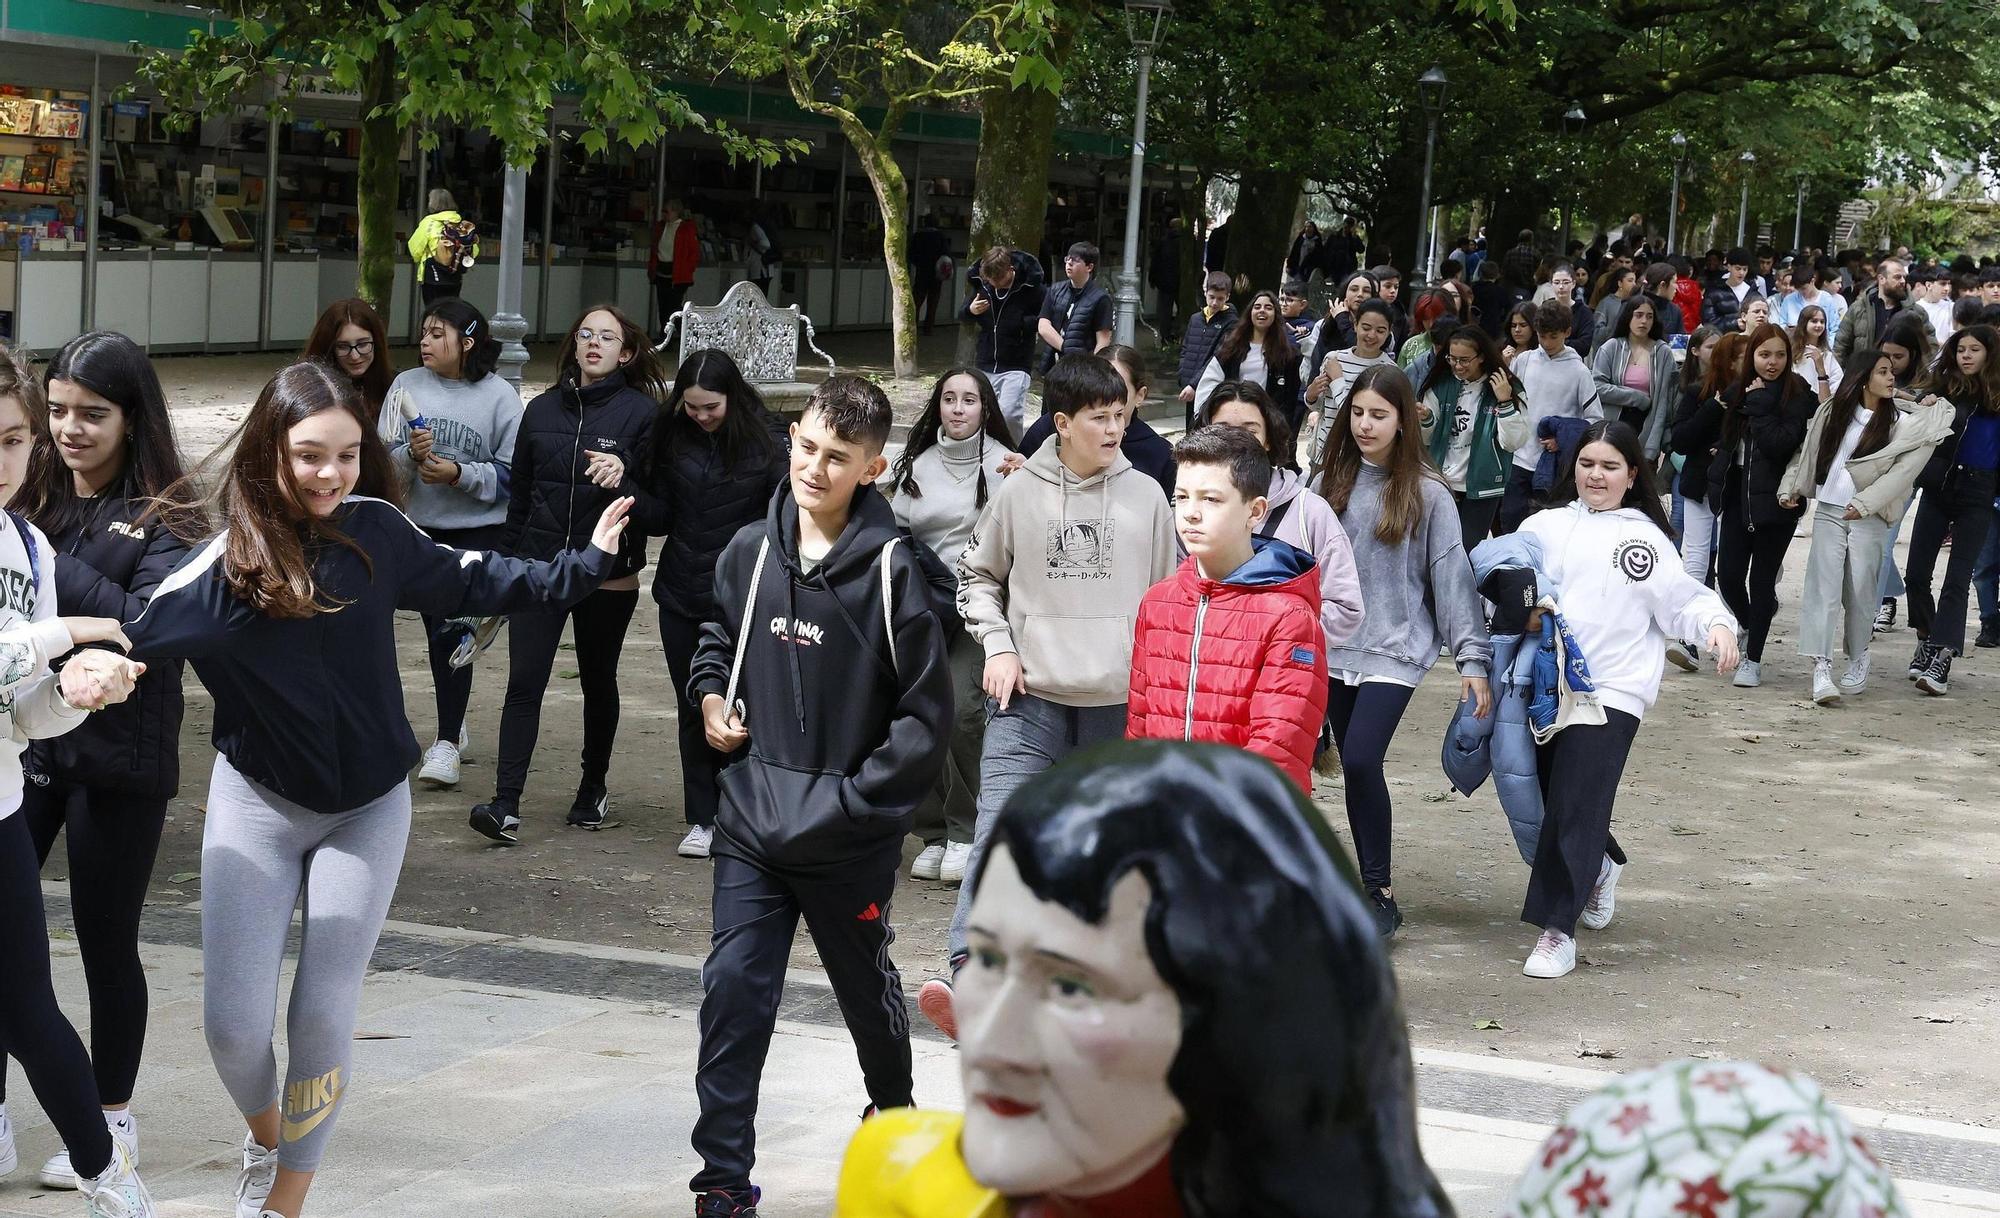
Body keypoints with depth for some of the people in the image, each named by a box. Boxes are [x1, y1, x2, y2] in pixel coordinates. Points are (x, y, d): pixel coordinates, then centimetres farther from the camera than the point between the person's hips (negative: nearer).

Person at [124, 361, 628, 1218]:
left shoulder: (376, 531, -8)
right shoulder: (230, 559, -16)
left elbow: (463, 582, 8)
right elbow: (143, 632, -27)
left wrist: (580, 568, 12)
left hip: (369, 808, 1)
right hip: (258, 803, -1)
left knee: (324, 1017, 0)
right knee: (233, 1025, -2)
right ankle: (265, 1136, 32)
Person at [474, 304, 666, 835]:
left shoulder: (642, 413, -5)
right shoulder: (543, 409, 7)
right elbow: (519, 494, 14)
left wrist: (623, 482, -28)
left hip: (608, 576, -2)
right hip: (540, 569, 2)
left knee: (597, 683, 14)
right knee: (523, 684, -7)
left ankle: (594, 788, 31)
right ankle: (506, 804, -10)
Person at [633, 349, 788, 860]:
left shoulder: (766, 440, -6)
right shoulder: (673, 437, 3)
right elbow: (660, 517, 7)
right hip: (682, 598, 4)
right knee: (693, 708, 9)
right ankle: (702, 820, 18)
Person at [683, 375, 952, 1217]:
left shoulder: (888, 570, -15)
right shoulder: (751, 551, -1)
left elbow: (927, 716, -12)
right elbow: (718, 635, 21)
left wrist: (851, 801, -14)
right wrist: (711, 697, 3)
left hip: (850, 835, -3)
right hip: (752, 822, 3)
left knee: (867, 990, 18)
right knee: (733, 989, -5)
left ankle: (893, 1110, 45)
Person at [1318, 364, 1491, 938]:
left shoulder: (1428, 494, -4)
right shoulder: (1331, 483, 6)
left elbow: (1452, 576, -5)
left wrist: (1472, 658, -8)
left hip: (1396, 648, -4)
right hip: (1334, 646, 4)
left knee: (1361, 759, -17)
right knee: (1354, 763, 5)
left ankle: (1380, 893, -7)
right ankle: (1372, 885, 17)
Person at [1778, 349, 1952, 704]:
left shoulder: (1902, 422, -2)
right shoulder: (1833, 412, 7)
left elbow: (1903, 470, -10)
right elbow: (1807, 450, 17)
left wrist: (1865, 502, -18)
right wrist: (1790, 487, 8)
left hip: (1869, 518, -1)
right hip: (1828, 511, 1)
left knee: (1859, 594, 3)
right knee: (1823, 588, -10)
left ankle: (1857, 662, 21)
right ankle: (1821, 668, -16)